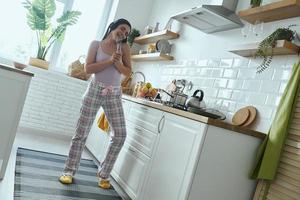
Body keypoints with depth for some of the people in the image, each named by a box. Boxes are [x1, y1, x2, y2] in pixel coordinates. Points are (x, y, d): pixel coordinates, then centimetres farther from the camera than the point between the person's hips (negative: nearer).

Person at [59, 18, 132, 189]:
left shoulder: (124, 48, 7)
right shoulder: (96, 44, 3)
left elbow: (128, 72, 4)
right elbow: (88, 68, -7)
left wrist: (117, 62, -13)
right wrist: (109, 61, -14)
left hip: (114, 95, 2)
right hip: (95, 91, -2)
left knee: (120, 135, -3)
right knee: (82, 132, 2)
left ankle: (104, 174, 13)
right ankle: (69, 171, 17)